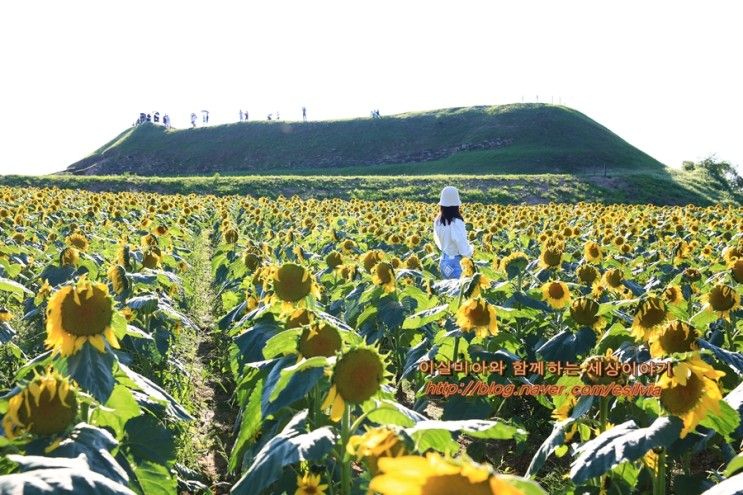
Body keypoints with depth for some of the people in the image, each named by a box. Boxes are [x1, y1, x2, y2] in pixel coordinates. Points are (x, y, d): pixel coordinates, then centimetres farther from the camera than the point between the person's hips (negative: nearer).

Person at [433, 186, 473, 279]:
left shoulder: (438, 221, -1)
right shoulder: (456, 222, -23)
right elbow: (463, 249, -20)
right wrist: (471, 249, -1)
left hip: (443, 260, 7)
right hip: (454, 263, -7)